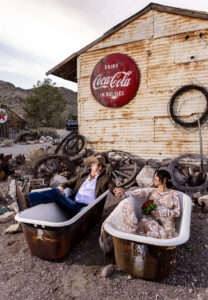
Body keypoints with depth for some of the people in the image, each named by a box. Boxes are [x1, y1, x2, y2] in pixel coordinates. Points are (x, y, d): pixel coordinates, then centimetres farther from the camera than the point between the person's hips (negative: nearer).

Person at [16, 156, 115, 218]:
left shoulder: (105, 178, 17)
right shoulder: (82, 174, 24)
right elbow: (70, 182, 21)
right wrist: (61, 186, -2)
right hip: (74, 205, 3)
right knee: (56, 192, -20)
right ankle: (26, 200, -39)